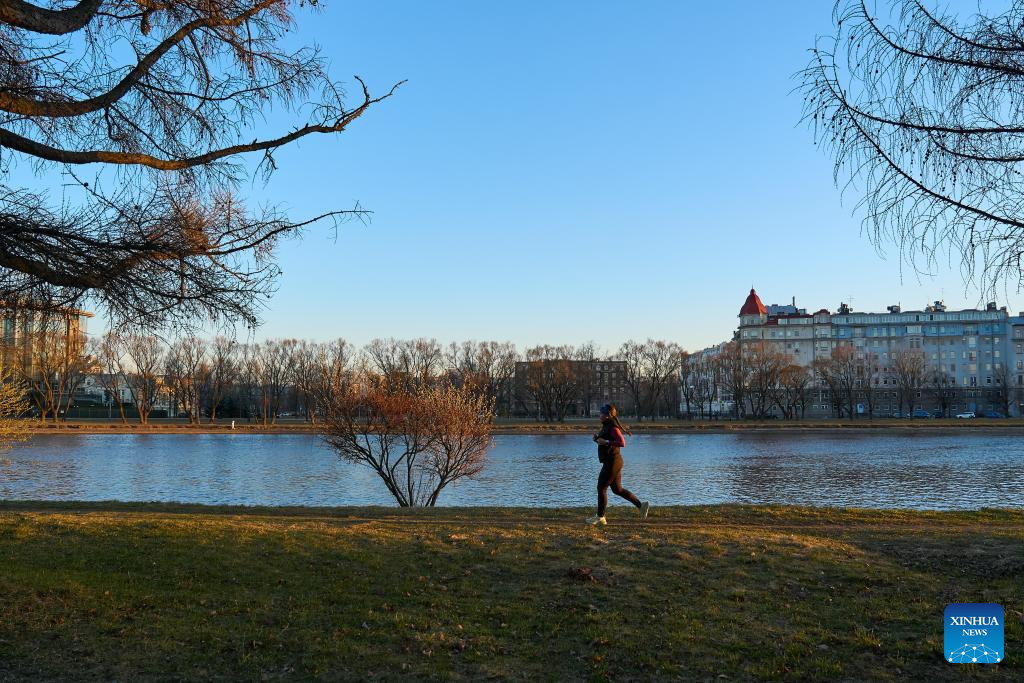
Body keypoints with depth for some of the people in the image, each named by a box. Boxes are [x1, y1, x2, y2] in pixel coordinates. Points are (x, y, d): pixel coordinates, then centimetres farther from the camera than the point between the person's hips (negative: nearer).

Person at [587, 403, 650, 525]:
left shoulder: (613, 427, -16)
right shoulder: (607, 426, 13)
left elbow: (622, 443, -24)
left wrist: (605, 441, -24)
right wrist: (597, 438, 7)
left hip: (612, 462, -10)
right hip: (611, 462, 10)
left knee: (601, 488, -2)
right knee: (617, 489, 14)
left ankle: (600, 517, 7)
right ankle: (641, 505, 15)